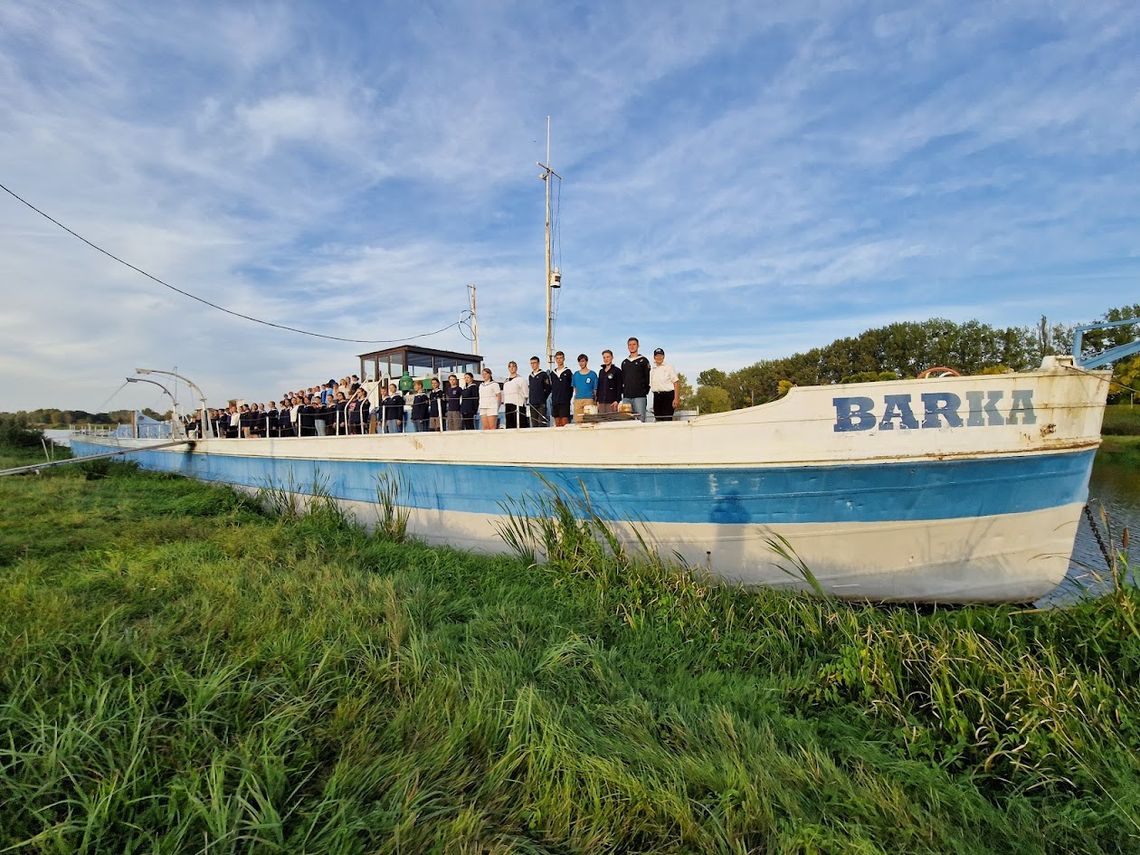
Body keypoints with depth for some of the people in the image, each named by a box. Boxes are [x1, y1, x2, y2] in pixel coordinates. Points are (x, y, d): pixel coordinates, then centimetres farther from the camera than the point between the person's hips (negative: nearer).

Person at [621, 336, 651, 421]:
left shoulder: (643, 360, 6)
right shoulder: (624, 362, 19)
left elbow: (647, 377, 2)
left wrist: (646, 391, -4)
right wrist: (622, 392, 10)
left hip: (639, 396, -4)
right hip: (626, 397, 4)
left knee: (640, 420, -9)